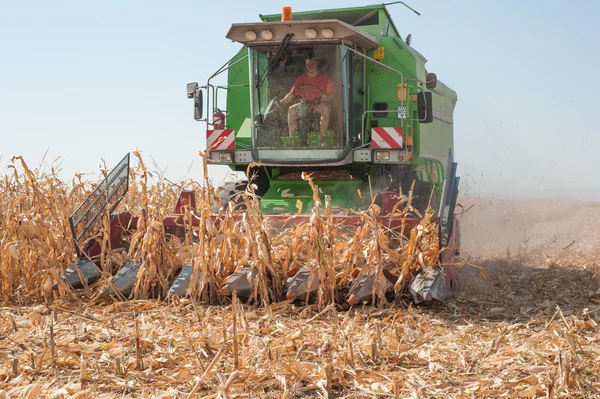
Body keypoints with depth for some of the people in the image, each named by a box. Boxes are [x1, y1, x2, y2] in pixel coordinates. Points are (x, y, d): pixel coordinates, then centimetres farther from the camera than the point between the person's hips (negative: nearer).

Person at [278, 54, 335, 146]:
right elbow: (292, 94, 6)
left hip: (320, 104, -4)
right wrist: (282, 102, -10)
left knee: (326, 109, -37)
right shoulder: (301, 79, 9)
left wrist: (325, 98, -27)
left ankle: (322, 138, -38)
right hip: (305, 103, 4)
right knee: (291, 110, -20)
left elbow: (332, 94, -4)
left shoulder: (324, 78, 0)